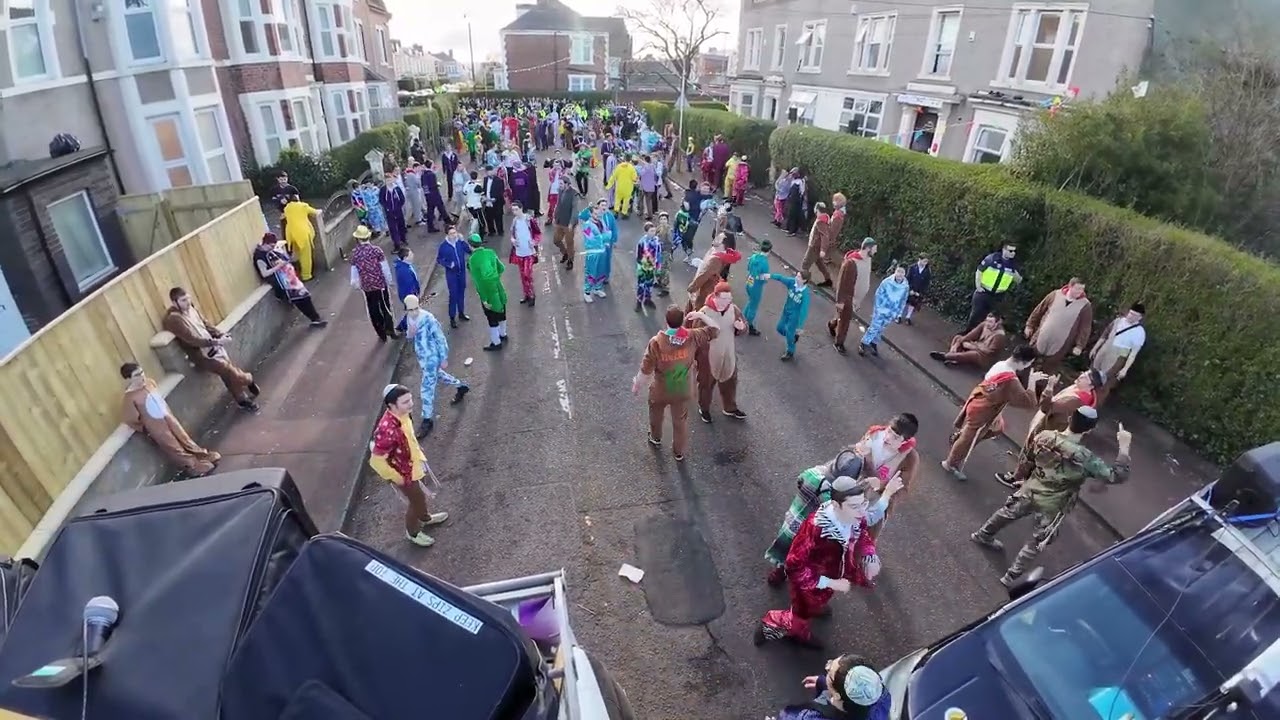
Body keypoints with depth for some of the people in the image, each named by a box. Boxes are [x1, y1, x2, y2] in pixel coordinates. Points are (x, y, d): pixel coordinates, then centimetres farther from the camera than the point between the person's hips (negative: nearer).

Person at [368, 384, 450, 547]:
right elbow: (376, 461, -32)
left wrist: (418, 451, 15)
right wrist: (396, 478, -20)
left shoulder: (403, 414, -15)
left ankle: (425, 517, 58)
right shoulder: (388, 430, -41)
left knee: (421, 494, 30)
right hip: (404, 472, -7)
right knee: (417, 500, 16)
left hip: (413, 462, 7)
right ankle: (412, 532, 43)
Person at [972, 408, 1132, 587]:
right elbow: (1117, 476, -24)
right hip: (1052, 506, -4)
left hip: (1030, 490, 4)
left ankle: (983, 535, 55)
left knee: (1008, 513, 32)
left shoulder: (1045, 436, -17)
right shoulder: (1085, 458, -30)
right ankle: (1011, 577, 26)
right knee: (1037, 543, 17)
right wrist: (1123, 446, -21)